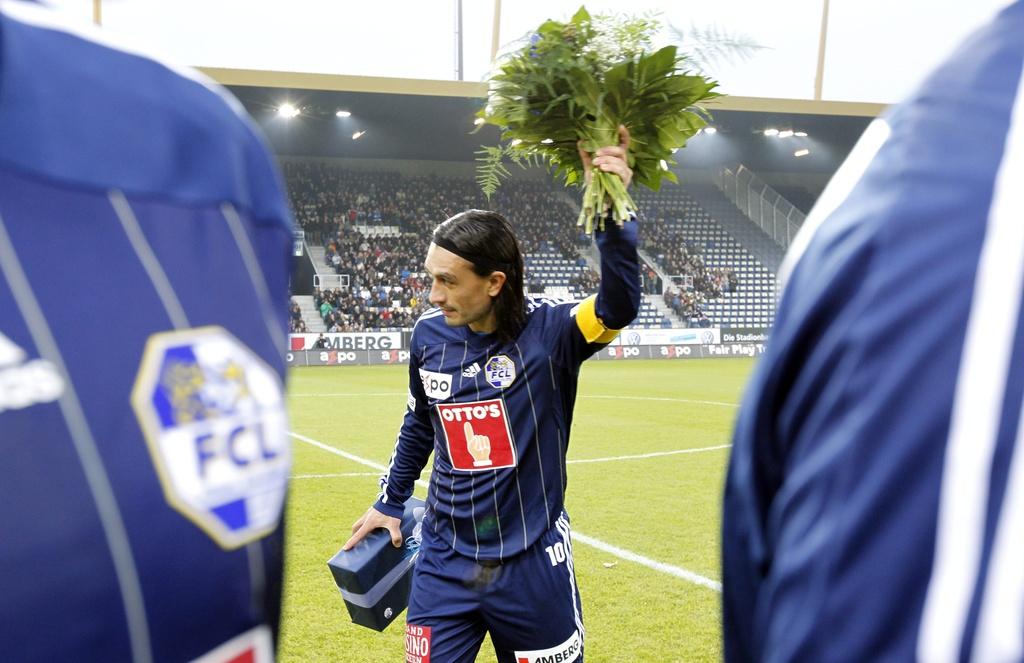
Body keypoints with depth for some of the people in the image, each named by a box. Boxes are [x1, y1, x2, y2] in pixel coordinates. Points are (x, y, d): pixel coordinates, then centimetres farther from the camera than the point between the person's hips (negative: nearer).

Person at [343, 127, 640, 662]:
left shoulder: (547, 331, -13)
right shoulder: (428, 336, -2)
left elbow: (618, 308, -32)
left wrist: (612, 213, -43)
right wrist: (389, 503, 22)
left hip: (533, 564, -3)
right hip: (444, 564, 3)